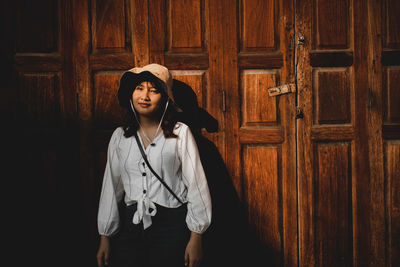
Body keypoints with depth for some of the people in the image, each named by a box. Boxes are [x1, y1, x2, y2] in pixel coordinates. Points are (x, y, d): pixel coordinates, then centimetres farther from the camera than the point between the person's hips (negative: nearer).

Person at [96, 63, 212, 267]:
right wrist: (105, 238, 9)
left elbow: (196, 184, -4)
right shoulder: (120, 136, 8)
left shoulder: (180, 133, -2)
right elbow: (111, 187, 11)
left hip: (172, 227, -3)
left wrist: (195, 239, -8)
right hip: (131, 225, 3)